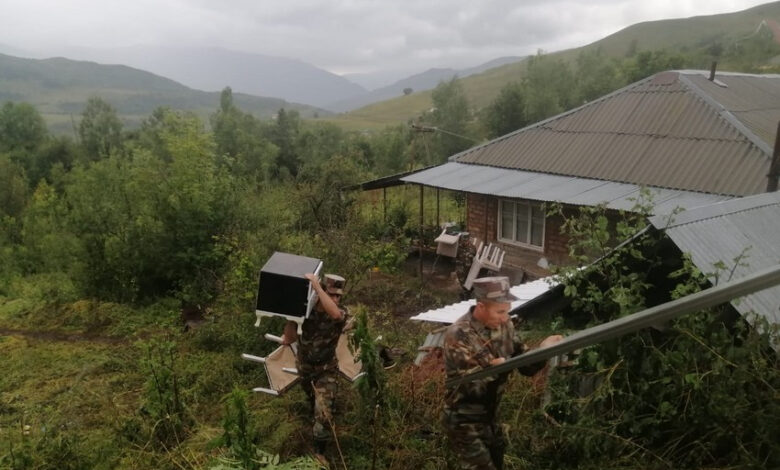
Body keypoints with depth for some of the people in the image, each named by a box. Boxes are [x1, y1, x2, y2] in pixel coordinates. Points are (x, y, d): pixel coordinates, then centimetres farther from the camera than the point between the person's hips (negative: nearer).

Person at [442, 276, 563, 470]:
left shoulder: (504, 326, -5)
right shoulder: (458, 336, -24)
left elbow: (526, 367, -2)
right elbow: (467, 386, -23)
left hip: (490, 417, 7)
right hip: (465, 422, -7)